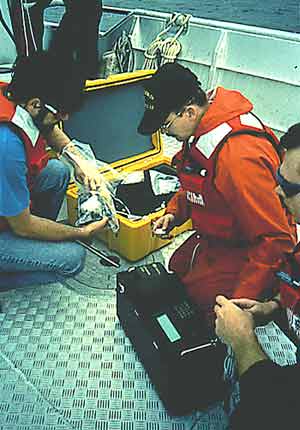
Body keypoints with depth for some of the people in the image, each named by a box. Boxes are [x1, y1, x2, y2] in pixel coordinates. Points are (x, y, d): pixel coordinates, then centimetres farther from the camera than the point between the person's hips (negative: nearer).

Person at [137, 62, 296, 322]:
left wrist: (240, 301, -29)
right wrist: (175, 212, -3)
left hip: (244, 251, -9)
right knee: (176, 269, 21)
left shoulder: (239, 156, -37)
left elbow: (276, 239, -31)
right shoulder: (200, 129, -7)